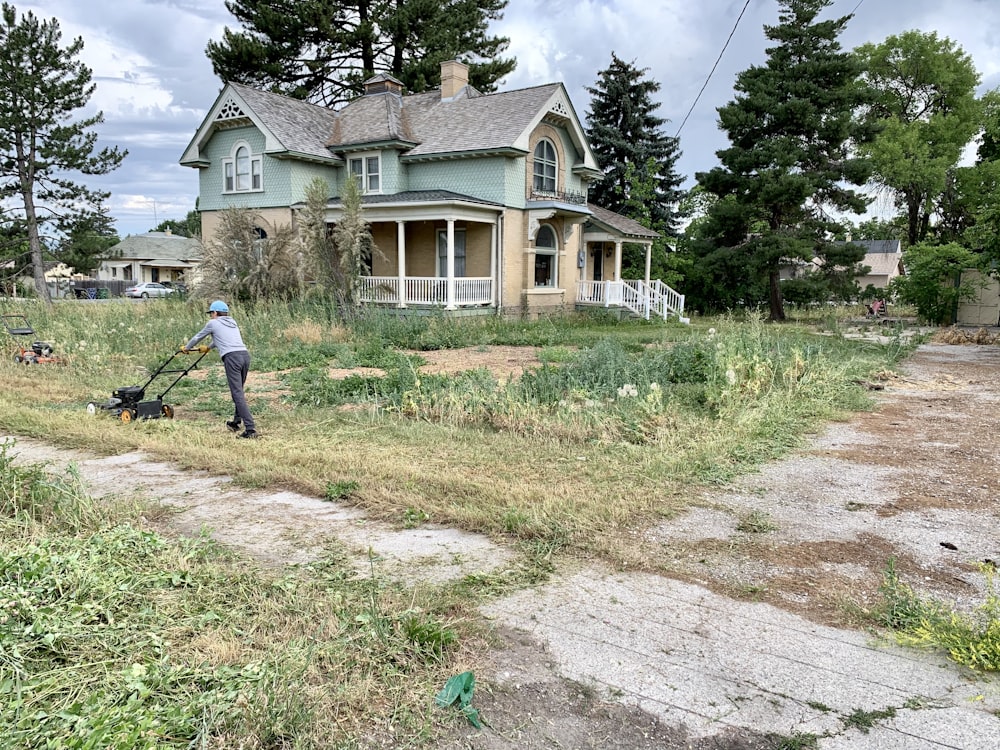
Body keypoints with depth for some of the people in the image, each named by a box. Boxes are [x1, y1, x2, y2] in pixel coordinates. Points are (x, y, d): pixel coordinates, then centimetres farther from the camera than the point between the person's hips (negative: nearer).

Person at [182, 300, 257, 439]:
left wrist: (186, 348, 46)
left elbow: (198, 337, 27)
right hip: (245, 355, 6)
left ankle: (250, 428, -18)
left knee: (237, 394, -9)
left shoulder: (213, 323, 12)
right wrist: (208, 348, 61)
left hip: (231, 357, -6)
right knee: (238, 391, 20)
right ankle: (236, 422, 30)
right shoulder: (232, 322, 28)